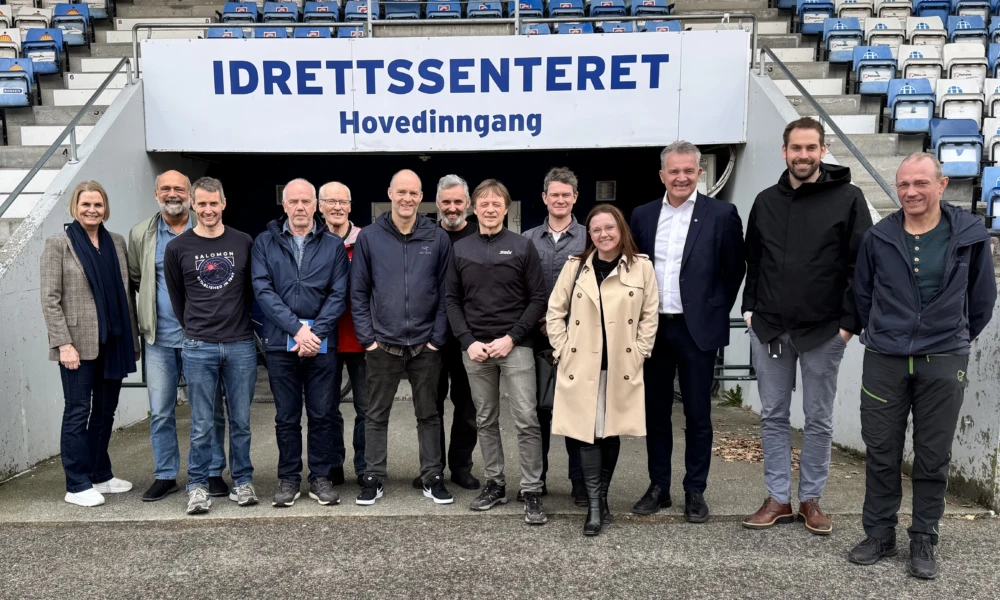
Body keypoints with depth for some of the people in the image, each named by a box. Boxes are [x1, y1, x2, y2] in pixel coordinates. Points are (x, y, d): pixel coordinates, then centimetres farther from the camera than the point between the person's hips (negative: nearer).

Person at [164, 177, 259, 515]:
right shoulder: (178, 248, 2)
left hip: (241, 345, 1)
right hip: (198, 348, -1)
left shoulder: (243, 243, 5)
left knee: (240, 421, 8)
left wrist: (240, 326, 11)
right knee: (201, 425, 3)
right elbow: (177, 298, 12)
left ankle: (242, 482, 20)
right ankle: (197, 487, 15)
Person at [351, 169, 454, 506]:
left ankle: (432, 477, 23)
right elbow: (358, 292, 1)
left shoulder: (438, 238, 1)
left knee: (428, 414, 11)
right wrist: (367, 338, -4)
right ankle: (373, 478, 22)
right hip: (382, 345, 0)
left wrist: (438, 337, -4)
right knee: (376, 415, 9)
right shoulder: (369, 238, 0)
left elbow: (445, 292, 1)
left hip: (426, 346, 0)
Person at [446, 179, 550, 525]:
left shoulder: (523, 246, 1)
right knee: (485, 421, 11)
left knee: (526, 421, -6)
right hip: (474, 348, 3)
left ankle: (532, 492, 3)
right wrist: (468, 341, -5)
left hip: (515, 346, -3)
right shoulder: (461, 250, 8)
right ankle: (495, 484, 23)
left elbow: (538, 299, -2)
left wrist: (512, 337, -11)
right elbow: (452, 301, 7)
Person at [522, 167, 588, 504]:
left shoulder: (589, 238, 3)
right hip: (537, 337, 2)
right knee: (538, 408, 8)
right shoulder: (528, 240, 8)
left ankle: (580, 481, 14)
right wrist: (539, 322, -4)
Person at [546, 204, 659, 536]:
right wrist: (563, 350, 0)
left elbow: (650, 316, 5)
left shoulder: (642, 267, 1)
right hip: (581, 365, 0)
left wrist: (639, 353, -2)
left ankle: (601, 497, 24)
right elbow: (555, 312, 7)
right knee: (586, 432, -3)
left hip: (621, 367, 0)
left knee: (612, 432, 8)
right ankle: (594, 504, 5)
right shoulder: (575, 266, 4)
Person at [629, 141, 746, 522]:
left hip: (697, 329, -3)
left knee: (697, 414, 6)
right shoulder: (643, 215, 6)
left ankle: (695, 491, 20)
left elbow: (735, 270, 1)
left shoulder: (721, 214, -5)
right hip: (653, 328, 3)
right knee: (655, 411, 11)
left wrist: (715, 313, 2)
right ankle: (658, 486, 24)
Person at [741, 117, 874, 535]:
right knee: (773, 415, 9)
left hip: (823, 330, -3)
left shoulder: (847, 198, -4)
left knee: (818, 418, 8)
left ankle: (811, 500, 22)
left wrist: (850, 321, -10)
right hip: (769, 328, 4)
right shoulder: (766, 201, 8)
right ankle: (778, 499, 20)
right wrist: (750, 308, 7)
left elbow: (862, 264, -6)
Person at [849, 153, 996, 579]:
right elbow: (862, 293, 12)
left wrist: (960, 337, 15)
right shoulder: (879, 237, 0)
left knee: (933, 457, 7)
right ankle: (879, 534, 22)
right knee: (881, 453, 8)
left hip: (944, 364, -1)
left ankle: (924, 541, 21)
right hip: (884, 361, 1)